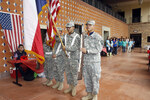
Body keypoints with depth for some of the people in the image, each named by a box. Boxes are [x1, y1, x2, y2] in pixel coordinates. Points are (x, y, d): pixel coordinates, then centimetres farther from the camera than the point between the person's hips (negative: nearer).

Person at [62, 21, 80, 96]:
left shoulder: (77, 37, -12)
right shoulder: (65, 36, 5)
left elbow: (75, 48, -19)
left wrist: (66, 48, -16)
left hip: (74, 58, -5)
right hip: (66, 58, 5)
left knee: (74, 74, 4)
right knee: (68, 73, 12)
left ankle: (74, 88, 22)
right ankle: (70, 87, 29)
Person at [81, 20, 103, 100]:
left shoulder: (97, 37, -10)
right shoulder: (85, 37, 9)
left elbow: (98, 50, -17)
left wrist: (87, 51, -24)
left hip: (94, 61, -6)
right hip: (86, 61, 6)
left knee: (94, 79, 4)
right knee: (87, 78, 12)